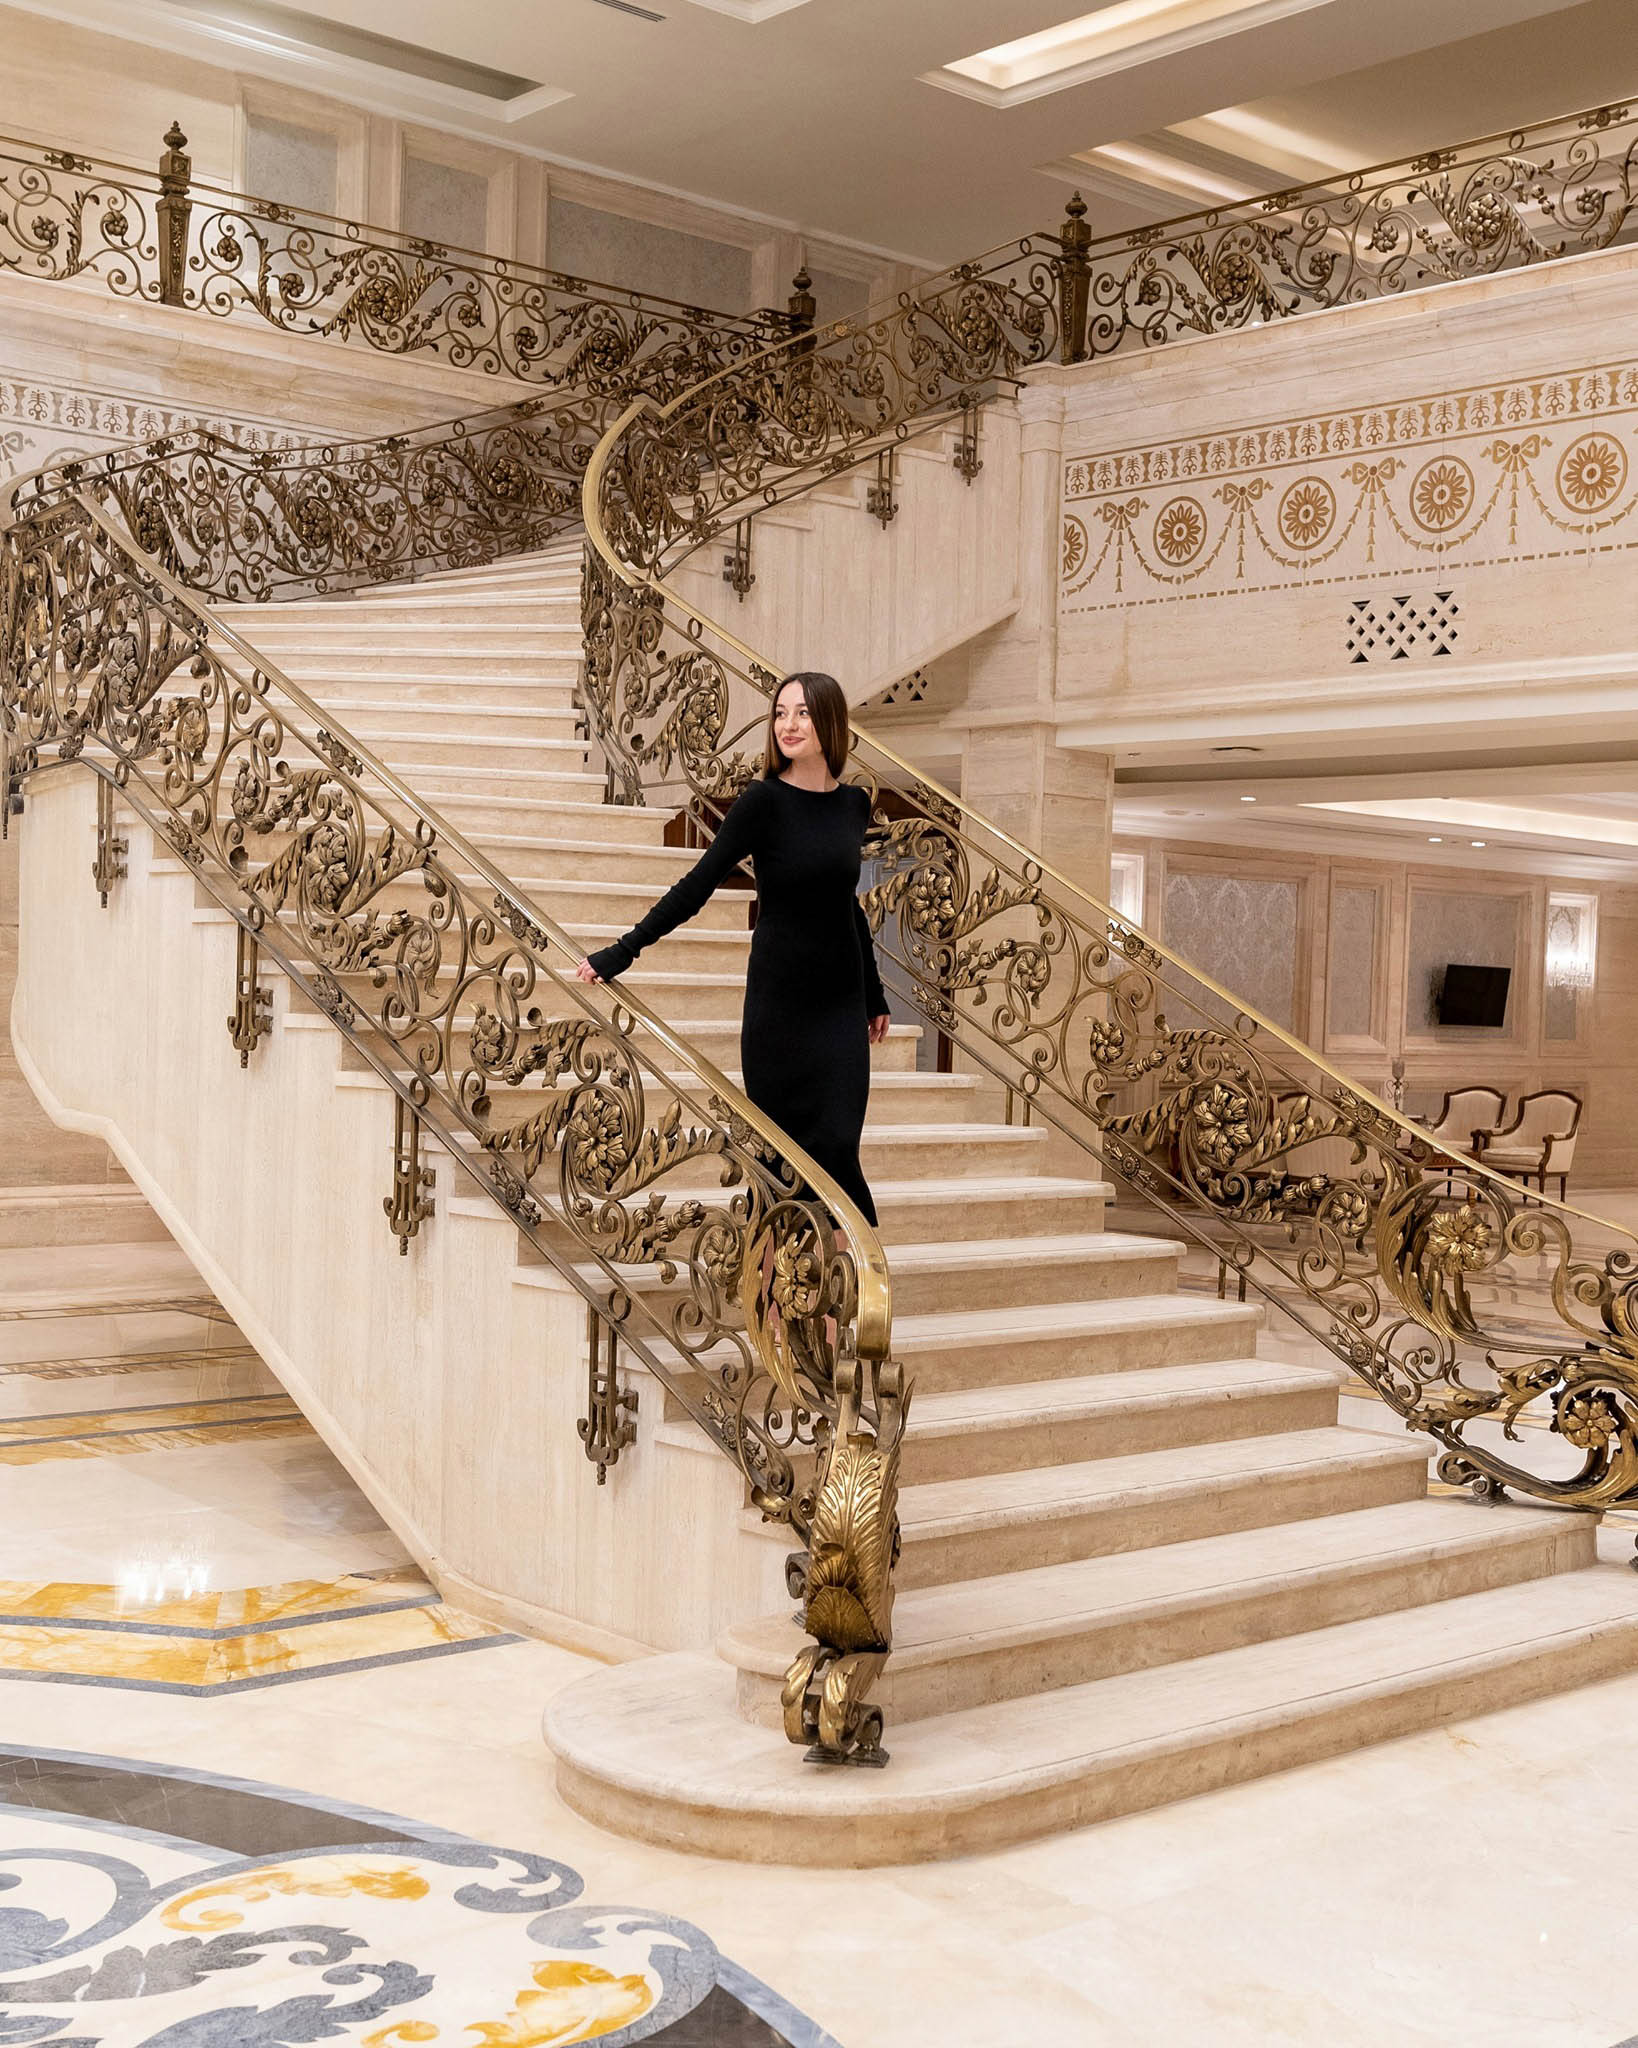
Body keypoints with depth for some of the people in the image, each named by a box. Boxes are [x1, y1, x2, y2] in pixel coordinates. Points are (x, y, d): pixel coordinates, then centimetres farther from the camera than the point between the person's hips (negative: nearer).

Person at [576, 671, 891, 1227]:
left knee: (836, 1142, -3)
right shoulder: (764, 801, -9)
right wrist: (619, 954, -17)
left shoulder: (854, 803, 6)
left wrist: (874, 997, 26)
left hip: (840, 999, 3)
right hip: (779, 999, -3)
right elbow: (696, 887, -11)